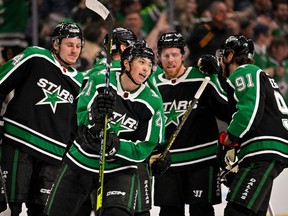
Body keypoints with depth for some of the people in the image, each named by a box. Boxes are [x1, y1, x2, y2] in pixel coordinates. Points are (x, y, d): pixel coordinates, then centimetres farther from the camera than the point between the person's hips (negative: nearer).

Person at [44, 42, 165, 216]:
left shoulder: (153, 102, -10)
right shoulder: (99, 81, -10)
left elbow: (144, 149, -9)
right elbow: (80, 117, -11)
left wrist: (116, 146, -27)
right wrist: (94, 116, -33)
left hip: (120, 168, -1)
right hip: (81, 161, 1)